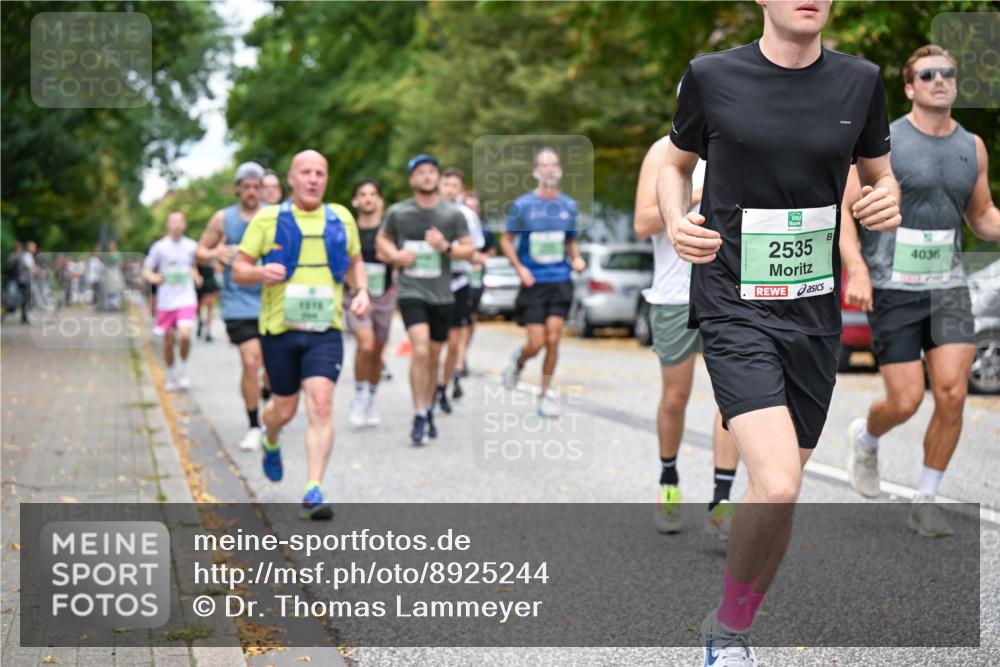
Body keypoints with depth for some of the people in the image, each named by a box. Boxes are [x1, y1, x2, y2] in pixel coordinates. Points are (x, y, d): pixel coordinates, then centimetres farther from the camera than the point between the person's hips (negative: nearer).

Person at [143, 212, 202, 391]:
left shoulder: (192, 246, 4)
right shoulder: (159, 247, -2)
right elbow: (146, 270, 2)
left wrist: (195, 275, 0)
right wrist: (153, 277, -19)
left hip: (187, 300, 0)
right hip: (165, 301, 0)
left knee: (185, 335, -21)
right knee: (168, 342, 6)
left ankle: (183, 369, 3)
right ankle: (171, 376, 26)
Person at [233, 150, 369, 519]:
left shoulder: (341, 218, 8)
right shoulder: (268, 219, 0)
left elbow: (354, 262, 23)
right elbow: (239, 269, 2)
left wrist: (361, 291, 4)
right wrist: (261, 273, -20)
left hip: (326, 329, 1)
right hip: (279, 328, -1)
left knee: (321, 406, -16)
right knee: (285, 409, 11)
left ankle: (314, 492, -14)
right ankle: (270, 443, 47)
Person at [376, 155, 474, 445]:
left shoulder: (453, 214, 0)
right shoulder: (398, 212, 1)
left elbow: (469, 249, 3)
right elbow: (382, 239, 17)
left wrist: (446, 247, -17)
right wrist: (394, 255, -4)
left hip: (441, 294, 2)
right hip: (410, 291, -2)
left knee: (434, 356, 11)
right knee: (420, 350, -19)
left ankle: (429, 411, 30)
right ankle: (419, 416, -13)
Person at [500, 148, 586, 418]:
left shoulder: (569, 205, 7)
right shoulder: (522, 205, -2)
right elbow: (506, 240, 5)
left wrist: (576, 258, -1)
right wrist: (519, 268, -10)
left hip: (560, 281, 2)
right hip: (533, 282, -2)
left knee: (553, 339, -6)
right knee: (537, 343, -7)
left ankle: (545, 394, 10)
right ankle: (518, 359, 29)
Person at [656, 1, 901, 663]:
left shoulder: (860, 81, 3)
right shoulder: (713, 76, -4)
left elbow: (879, 176, 16)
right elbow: (676, 163, 12)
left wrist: (889, 202, -7)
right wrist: (678, 222, -8)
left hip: (817, 313, 4)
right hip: (735, 307, -4)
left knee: (781, 493, 11)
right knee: (776, 485, -21)